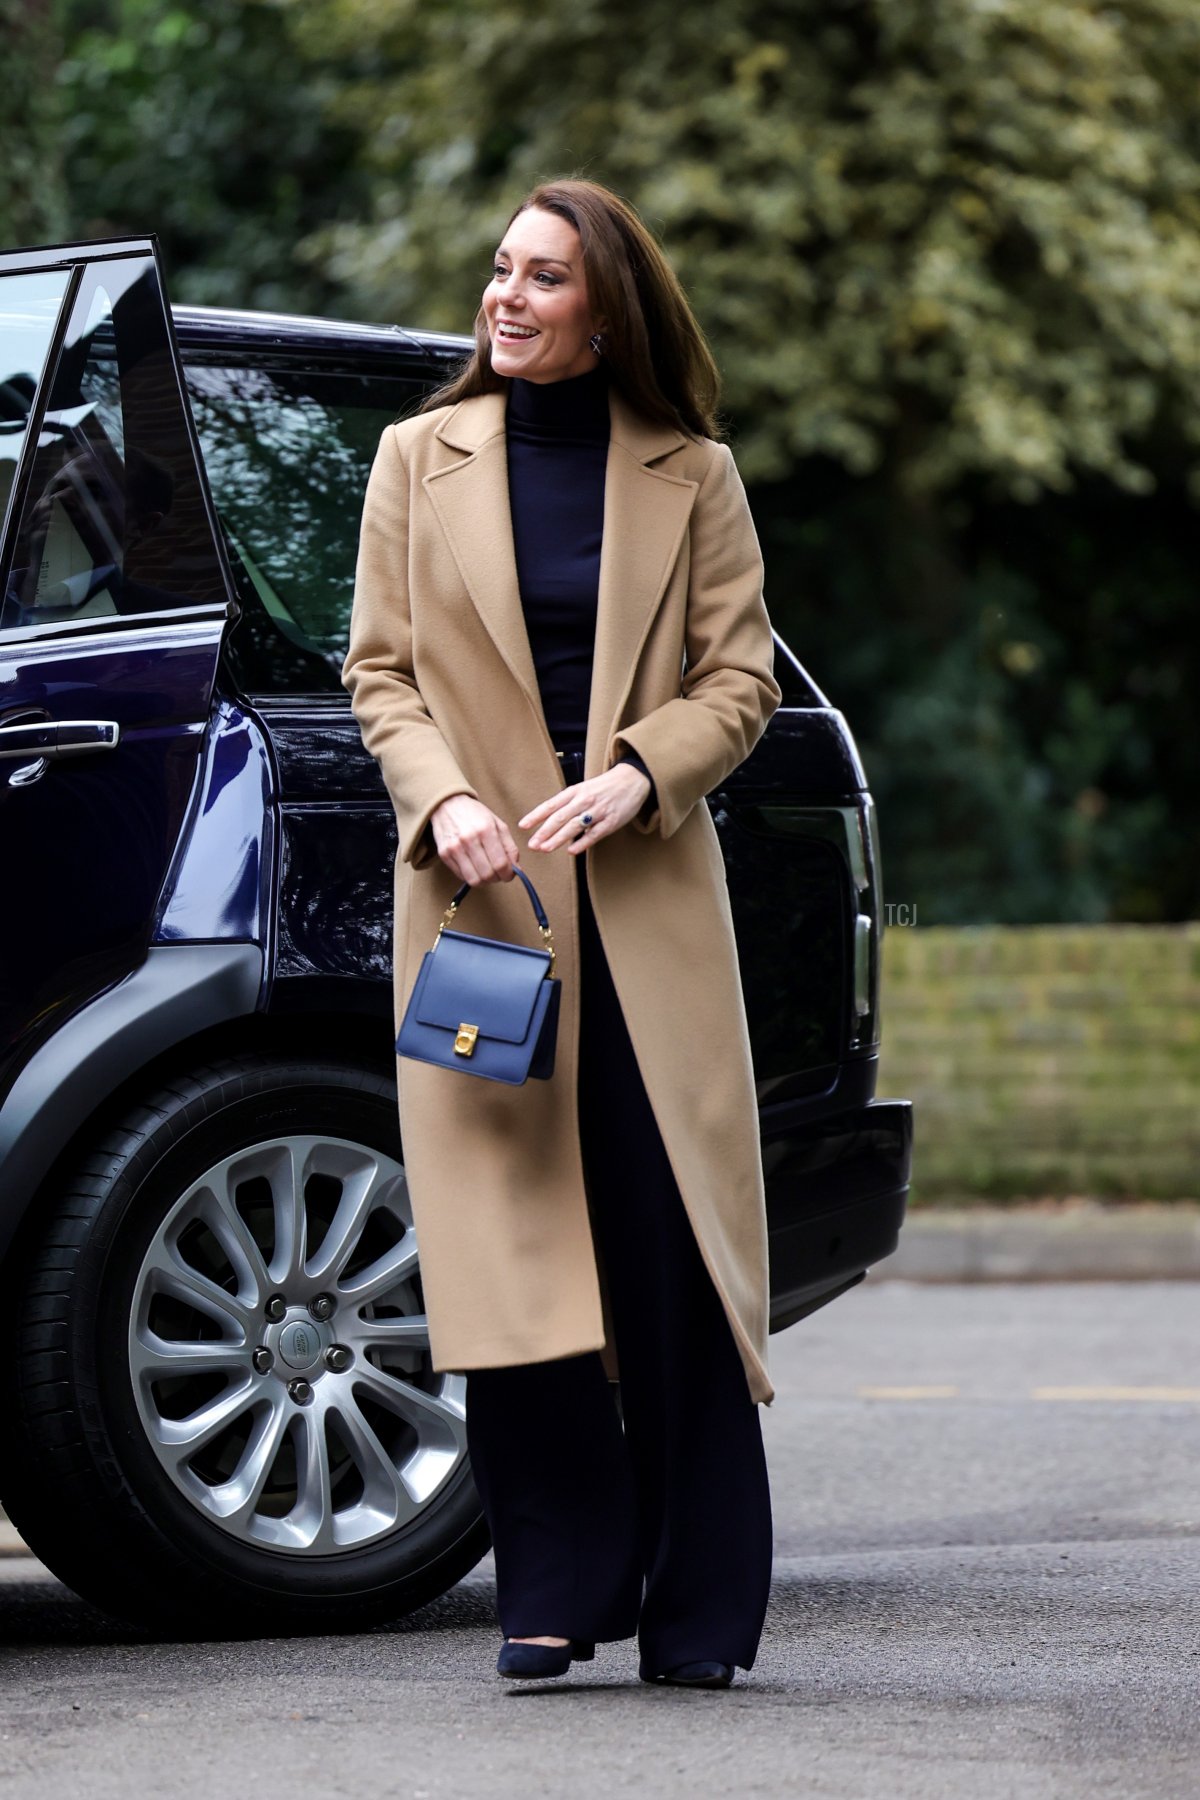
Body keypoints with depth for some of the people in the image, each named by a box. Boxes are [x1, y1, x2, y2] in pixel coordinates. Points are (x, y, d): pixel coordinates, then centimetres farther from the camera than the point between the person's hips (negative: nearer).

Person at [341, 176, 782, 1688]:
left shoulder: (690, 476, 6)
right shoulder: (421, 459, 8)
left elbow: (738, 676, 5)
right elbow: (380, 668, 8)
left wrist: (638, 776, -12)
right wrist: (444, 798, -9)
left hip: (647, 895, -1)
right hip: (481, 889, 1)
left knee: (670, 1257, -3)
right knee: (511, 1246, -3)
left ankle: (696, 1612, 5)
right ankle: (556, 1592, 4)